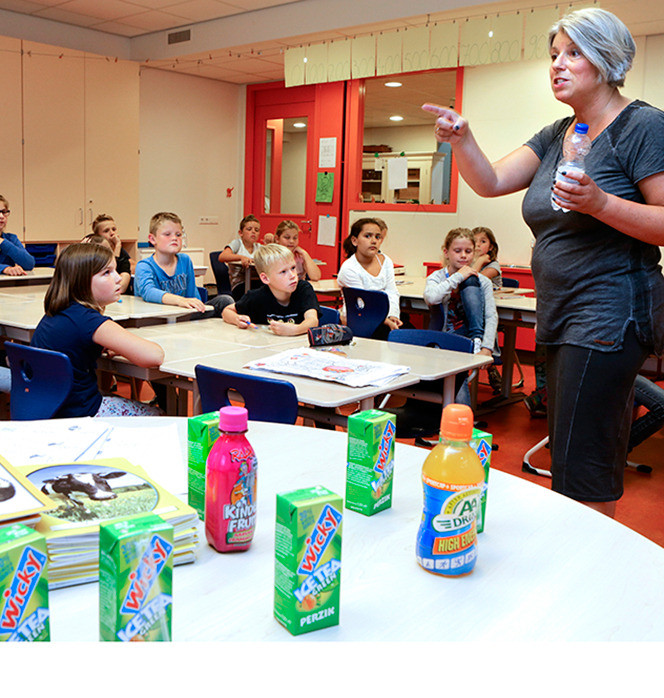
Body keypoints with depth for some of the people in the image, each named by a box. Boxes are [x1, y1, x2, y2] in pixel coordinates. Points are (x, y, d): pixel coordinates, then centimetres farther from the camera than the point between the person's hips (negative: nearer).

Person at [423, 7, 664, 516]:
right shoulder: (556, 135, 16)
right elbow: (490, 182, 6)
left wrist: (601, 203, -26)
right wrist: (461, 139, -11)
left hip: (608, 315, -8)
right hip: (561, 318, 8)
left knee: (580, 472, -9)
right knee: (595, 468, 16)